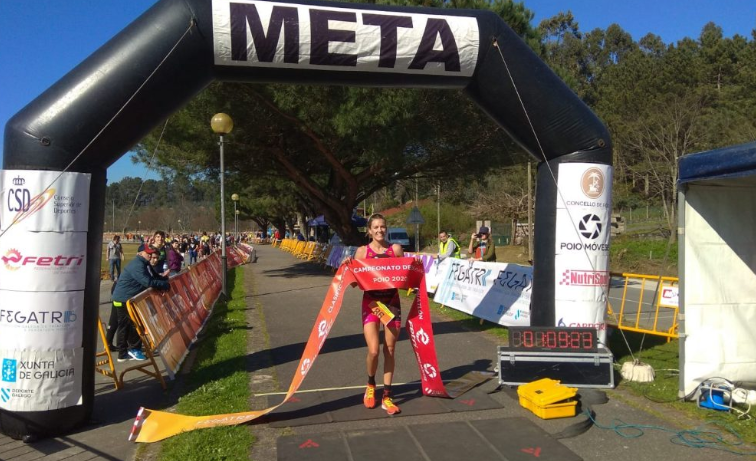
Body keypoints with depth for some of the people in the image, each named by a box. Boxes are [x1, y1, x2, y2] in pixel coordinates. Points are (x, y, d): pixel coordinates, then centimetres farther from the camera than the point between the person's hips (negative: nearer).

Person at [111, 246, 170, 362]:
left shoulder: (142, 264, 14)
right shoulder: (137, 265, -22)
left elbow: (150, 278, 17)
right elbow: (148, 282, -31)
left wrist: (162, 278, 0)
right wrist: (166, 285, -25)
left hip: (124, 299, 11)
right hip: (124, 300, -11)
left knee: (125, 327, 13)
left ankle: (123, 354, 19)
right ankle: (134, 349, 8)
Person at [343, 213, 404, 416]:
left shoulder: (396, 249, 2)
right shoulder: (362, 251, -1)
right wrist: (347, 267, -15)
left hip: (392, 302, 2)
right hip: (371, 302, -1)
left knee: (390, 350, 3)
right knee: (373, 350, -10)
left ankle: (386, 397, 14)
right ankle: (370, 385, 21)